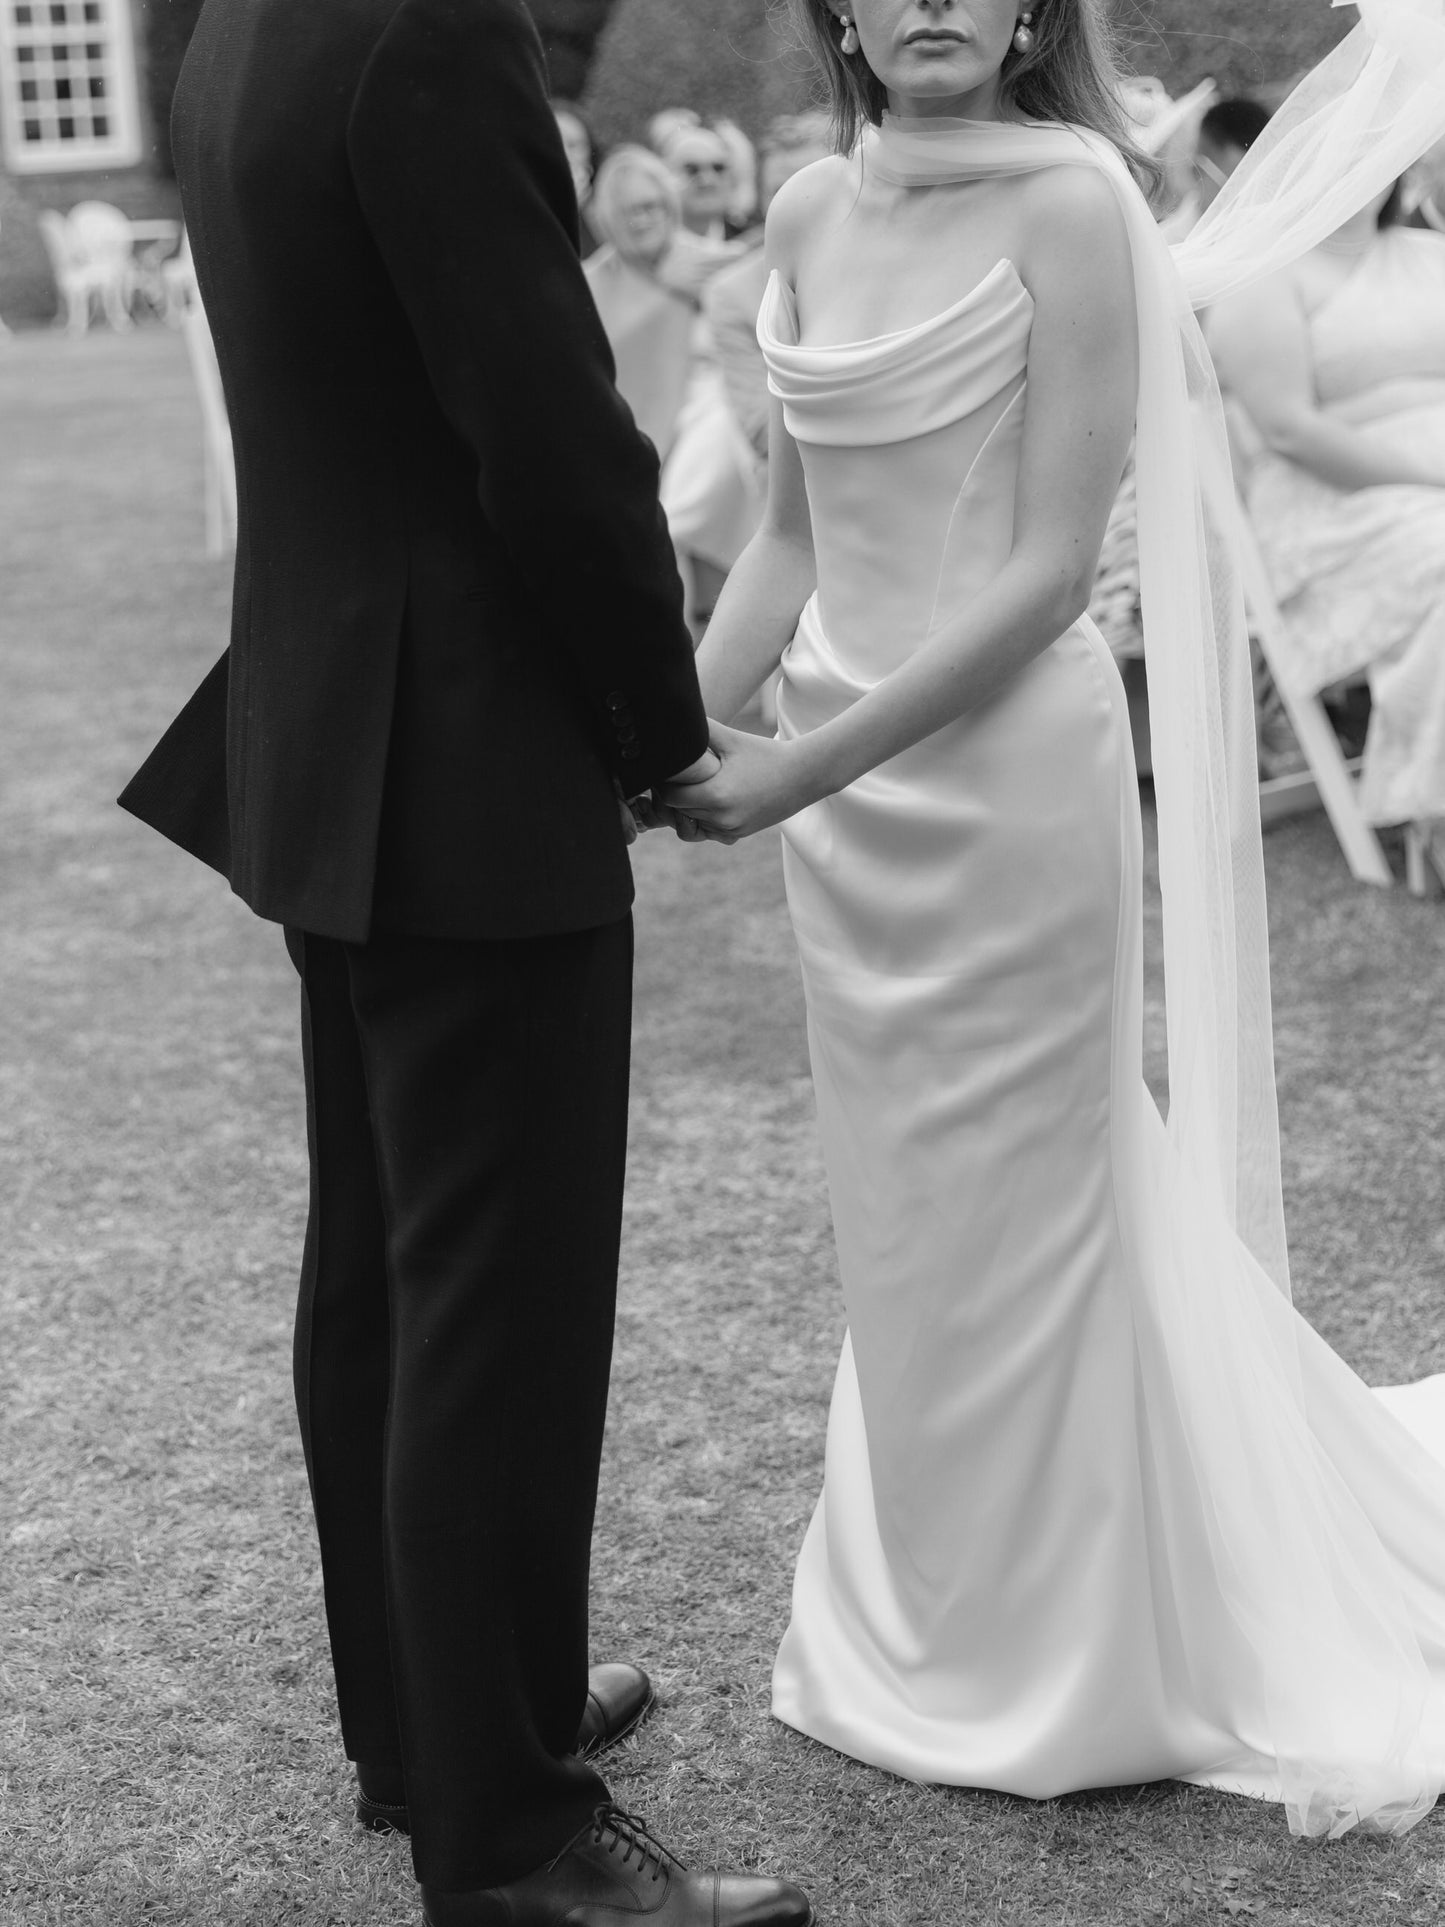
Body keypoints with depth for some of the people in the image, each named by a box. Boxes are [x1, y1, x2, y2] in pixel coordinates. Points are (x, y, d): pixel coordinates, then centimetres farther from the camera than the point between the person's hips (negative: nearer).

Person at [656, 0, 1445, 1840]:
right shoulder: (810, 215, 6)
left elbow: (1048, 567, -16)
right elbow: (792, 537, 10)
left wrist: (805, 766, -20)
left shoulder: (1072, 202, -12)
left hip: (1004, 766, -6)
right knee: (896, 1223, 17)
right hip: (839, 776, 6)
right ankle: (920, 1626, 37)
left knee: (1007, 1213, 7)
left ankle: (1041, 1668, 27)